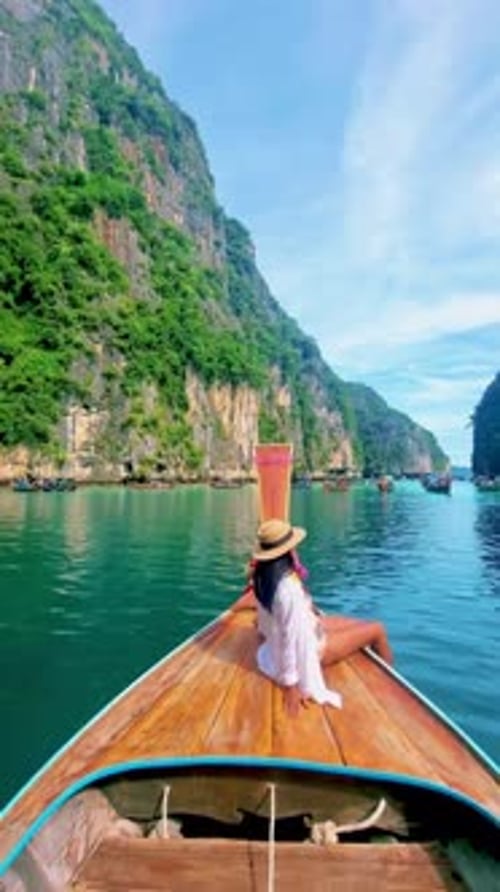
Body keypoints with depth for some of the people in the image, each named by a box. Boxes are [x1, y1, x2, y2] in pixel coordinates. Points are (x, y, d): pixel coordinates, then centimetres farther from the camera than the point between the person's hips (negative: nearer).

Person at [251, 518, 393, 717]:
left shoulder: (264, 574, -12)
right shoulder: (289, 589, -38)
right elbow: (292, 638, -34)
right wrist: (291, 685, -28)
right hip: (312, 646, -8)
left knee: (366, 624, 20)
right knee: (377, 630, 5)